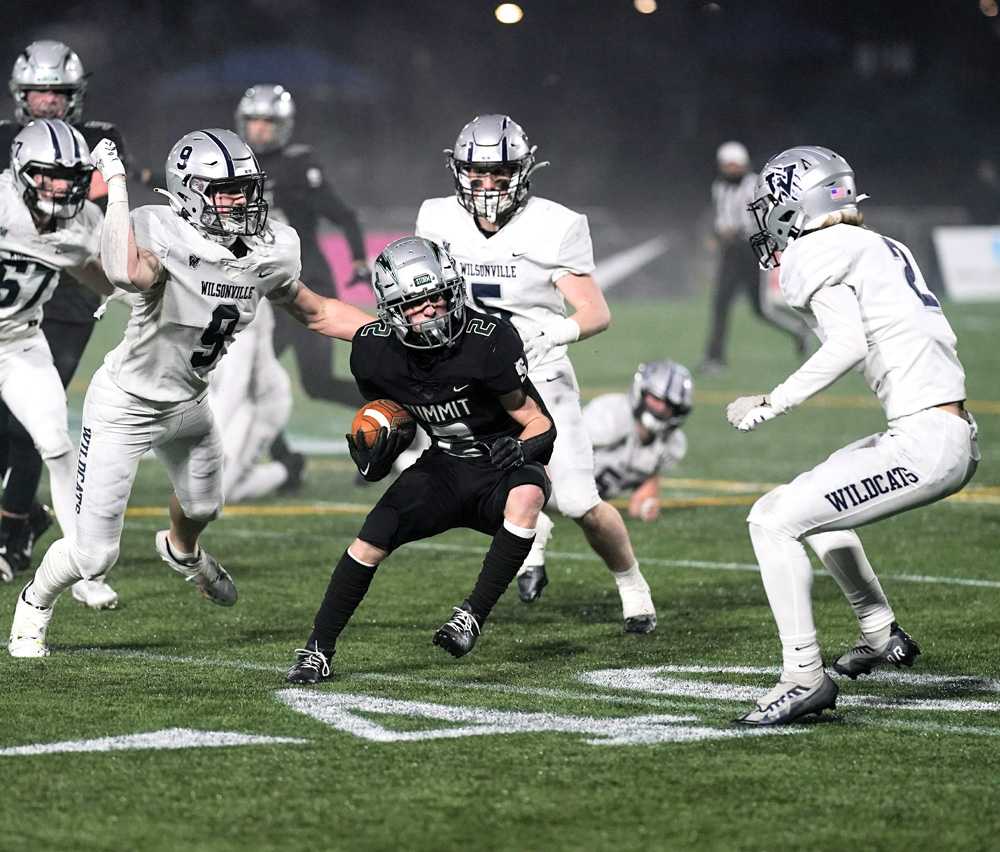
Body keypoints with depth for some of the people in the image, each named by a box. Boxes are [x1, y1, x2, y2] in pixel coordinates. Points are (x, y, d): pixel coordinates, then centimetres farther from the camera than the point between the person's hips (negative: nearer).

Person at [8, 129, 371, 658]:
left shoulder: (269, 252, -10)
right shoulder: (164, 236, -30)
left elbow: (318, 313, 6)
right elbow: (128, 274, -54)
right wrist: (116, 187, -47)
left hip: (187, 405, 7)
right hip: (124, 406, -6)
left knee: (202, 506, 32)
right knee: (94, 555, -4)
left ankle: (183, 553, 70)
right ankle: (35, 602, 30)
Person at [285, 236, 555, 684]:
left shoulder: (489, 341, -26)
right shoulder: (375, 352, -12)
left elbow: (540, 425, -15)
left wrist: (521, 449, -37)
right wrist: (376, 452, -14)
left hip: (502, 469, -3)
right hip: (445, 467, 3)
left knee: (527, 496, -37)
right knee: (370, 541, -15)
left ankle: (474, 614, -23)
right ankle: (317, 650, 2)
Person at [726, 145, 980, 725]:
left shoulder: (813, 254, -5)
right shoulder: (884, 247, 19)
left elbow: (849, 342, -19)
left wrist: (770, 404, -13)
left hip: (925, 443, -9)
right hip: (959, 439, 9)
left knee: (774, 519, -8)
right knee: (816, 500, 29)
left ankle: (805, 677, -9)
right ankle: (883, 636, 38)